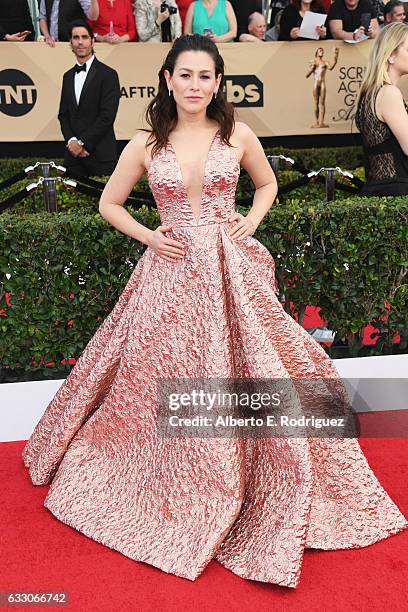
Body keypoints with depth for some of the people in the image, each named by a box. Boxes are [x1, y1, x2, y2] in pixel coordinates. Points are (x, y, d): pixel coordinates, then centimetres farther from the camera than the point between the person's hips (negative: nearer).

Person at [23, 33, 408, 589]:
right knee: (166, 381, 4)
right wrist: (148, 236, -1)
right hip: (172, 272, 0)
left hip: (233, 270, 1)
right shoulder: (146, 144, 3)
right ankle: (175, 493, 31)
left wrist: (252, 221, 2)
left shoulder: (238, 135, 4)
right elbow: (109, 203, 13)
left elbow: (267, 183, 20)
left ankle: (258, 494, 27)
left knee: (251, 375, 2)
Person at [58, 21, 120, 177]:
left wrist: (82, 142, -12)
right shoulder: (68, 76, 16)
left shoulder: (108, 74, -3)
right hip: (73, 153, 5)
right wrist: (71, 141, -5)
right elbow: (63, 114, 14)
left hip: (100, 154, -5)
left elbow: (107, 116, -11)